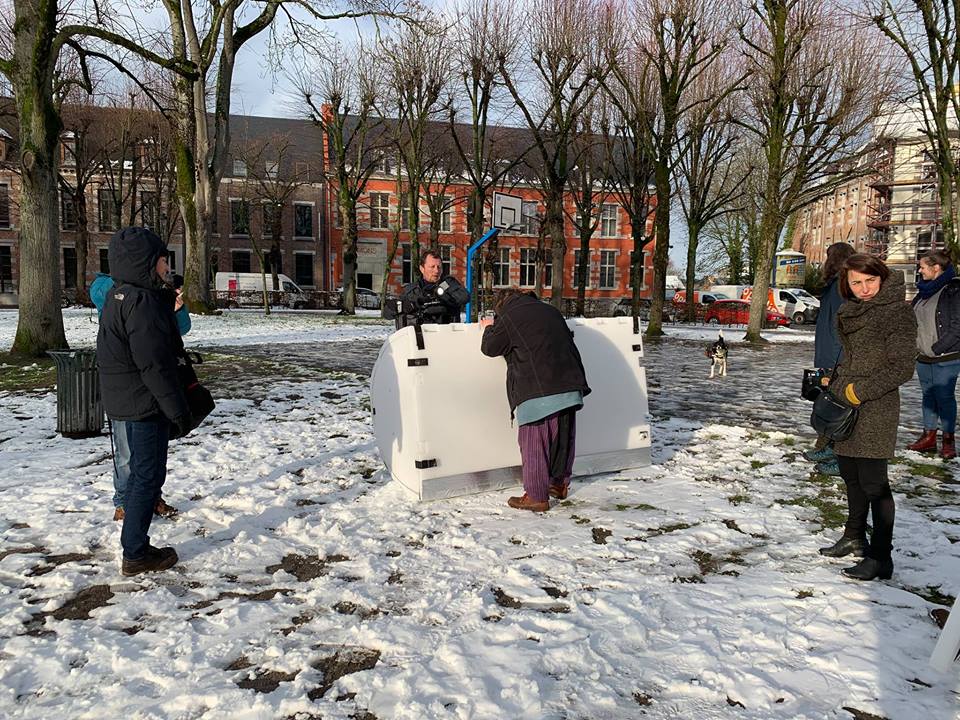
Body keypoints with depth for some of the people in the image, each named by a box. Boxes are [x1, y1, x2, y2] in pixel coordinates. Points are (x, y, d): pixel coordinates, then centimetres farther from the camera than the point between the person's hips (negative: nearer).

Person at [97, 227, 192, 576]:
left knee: (140, 472, 19)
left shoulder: (120, 296, 11)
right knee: (149, 476, -1)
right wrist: (179, 410, -19)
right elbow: (154, 365, -23)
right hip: (146, 402, -10)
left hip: (129, 401, 11)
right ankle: (136, 554, 9)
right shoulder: (142, 302, -21)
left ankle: (134, 547, 29)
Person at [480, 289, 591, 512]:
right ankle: (560, 484, 31)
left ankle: (536, 496, 3)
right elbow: (567, 341, 26)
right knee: (563, 437, 17)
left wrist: (490, 328, 27)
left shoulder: (509, 318, -1)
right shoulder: (551, 311, 19)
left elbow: (489, 348, 9)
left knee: (534, 442, 0)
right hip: (569, 386, 7)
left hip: (538, 391, -7)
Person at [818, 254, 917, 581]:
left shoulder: (897, 312, -12)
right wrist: (836, 385, 12)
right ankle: (855, 537, 33)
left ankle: (881, 557, 5)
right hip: (844, 407, 8)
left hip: (875, 410, -8)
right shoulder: (851, 310, 11)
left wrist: (859, 391, -15)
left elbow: (902, 368, -15)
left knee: (873, 481, -4)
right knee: (851, 475, 17)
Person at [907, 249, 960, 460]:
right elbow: (913, 318, 20)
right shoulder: (925, 290, 11)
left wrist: (937, 348, -15)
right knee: (928, 396, 13)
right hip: (924, 356, 7)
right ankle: (929, 437, 22)